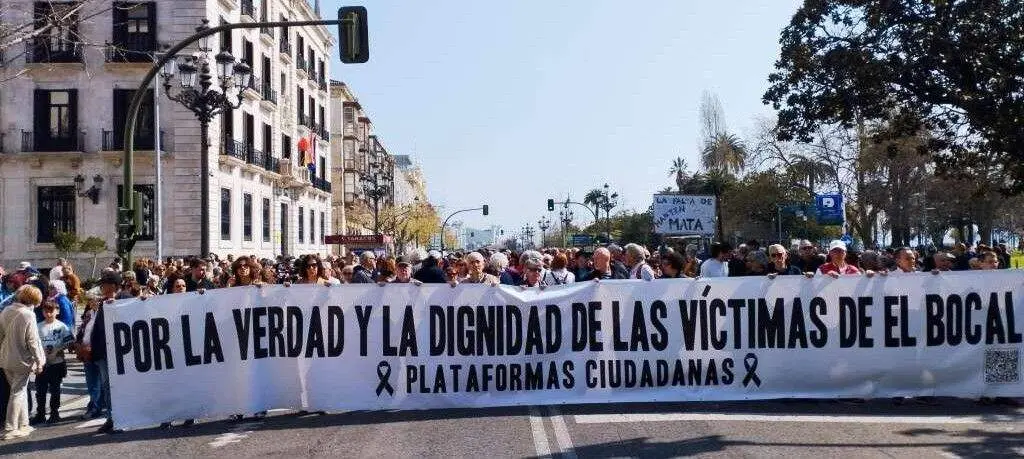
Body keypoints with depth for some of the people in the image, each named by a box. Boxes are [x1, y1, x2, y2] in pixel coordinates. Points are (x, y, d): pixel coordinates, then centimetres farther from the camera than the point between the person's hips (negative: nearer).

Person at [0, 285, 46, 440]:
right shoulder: (28, 315, -16)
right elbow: (32, 341, -16)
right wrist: (39, 362, -9)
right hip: (21, 360, -6)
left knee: (20, 391, 18)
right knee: (18, 393, 2)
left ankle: (23, 425, 24)